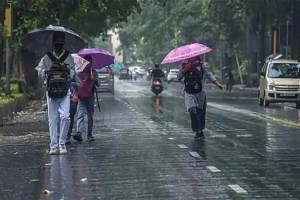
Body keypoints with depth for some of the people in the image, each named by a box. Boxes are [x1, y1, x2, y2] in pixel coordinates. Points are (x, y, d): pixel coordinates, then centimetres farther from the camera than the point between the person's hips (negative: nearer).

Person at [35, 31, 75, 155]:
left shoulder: (68, 57, 8)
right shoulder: (47, 58, 7)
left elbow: (72, 74, 7)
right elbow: (40, 72, 7)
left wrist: (66, 69, -12)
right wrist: (49, 70, -10)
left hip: (65, 91, 0)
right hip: (51, 90, 1)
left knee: (65, 117, -13)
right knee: (52, 119, 2)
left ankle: (62, 143, 1)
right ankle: (54, 146, 7)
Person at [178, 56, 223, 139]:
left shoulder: (200, 66, 3)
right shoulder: (184, 66, 0)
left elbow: (208, 74, 0)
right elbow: (179, 77, -7)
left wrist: (216, 83, -11)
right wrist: (184, 70, -24)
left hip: (199, 92, 2)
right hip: (189, 94, -2)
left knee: (201, 112, 2)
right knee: (192, 111, -18)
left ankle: (200, 130, 18)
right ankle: (198, 130, -11)